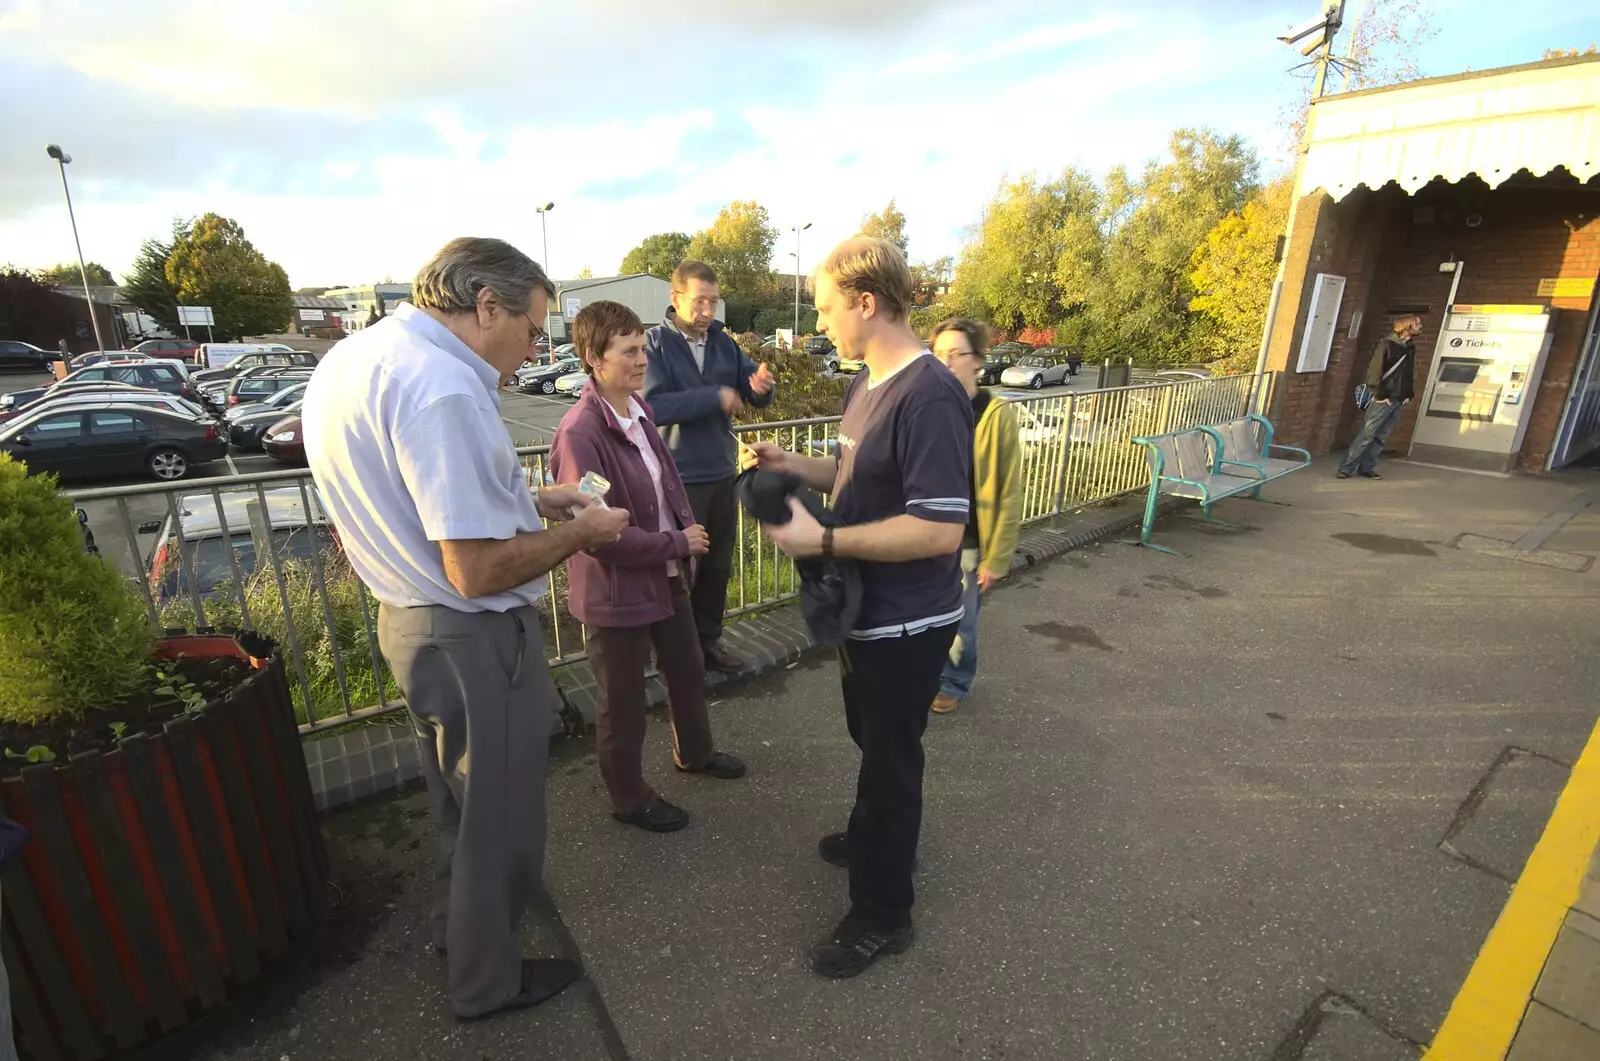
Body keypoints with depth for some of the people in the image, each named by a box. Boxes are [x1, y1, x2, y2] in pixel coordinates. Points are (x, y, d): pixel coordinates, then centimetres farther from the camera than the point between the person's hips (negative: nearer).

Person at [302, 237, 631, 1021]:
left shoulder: (354, 356, 5)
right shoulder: (440, 384, -27)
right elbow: (477, 572, -29)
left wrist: (526, 500, 10)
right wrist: (581, 531, -14)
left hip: (411, 621, 10)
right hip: (473, 639, -9)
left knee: (459, 800, 30)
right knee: (496, 815, 14)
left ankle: (457, 925, 55)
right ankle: (487, 981, 39)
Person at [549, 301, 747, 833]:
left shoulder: (638, 410, 0)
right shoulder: (579, 433, -25)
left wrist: (687, 529, -5)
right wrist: (677, 543, -18)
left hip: (667, 575, 8)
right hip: (618, 590, -8)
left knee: (688, 670, 26)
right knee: (623, 701, 13)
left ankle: (695, 752, 53)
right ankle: (629, 798, 38)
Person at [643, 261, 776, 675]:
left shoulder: (724, 342, 6)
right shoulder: (655, 343, -10)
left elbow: (754, 395, 6)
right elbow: (653, 405, -23)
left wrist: (761, 385, -18)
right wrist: (715, 396, -23)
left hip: (722, 473, 6)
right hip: (679, 478, -6)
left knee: (718, 565, 16)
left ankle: (708, 639, 33)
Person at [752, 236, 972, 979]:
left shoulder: (929, 397, -25)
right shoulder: (865, 385, 6)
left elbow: (940, 529, -29)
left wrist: (821, 541, -28)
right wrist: (791, 465, 0)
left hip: (907, 622, -9)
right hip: (866, 607, 9)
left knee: (891, 756, 8)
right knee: (872, 741, 27)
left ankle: (882, 914, 30)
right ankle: (873, 837, 52)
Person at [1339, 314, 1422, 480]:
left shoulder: (1411, 347, 16)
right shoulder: (1386, 344, -6)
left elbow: (1410, 374, 21)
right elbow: (1374, 370, -12)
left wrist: (1409, 395, 11)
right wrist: (1380, 394, -15)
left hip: (1399, 401, 7)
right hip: (1384, 399, -7)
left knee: (1381, 437, 6)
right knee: (1366, 435, -10)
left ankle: (1366, 468, 10)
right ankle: (1346, 468, -7)